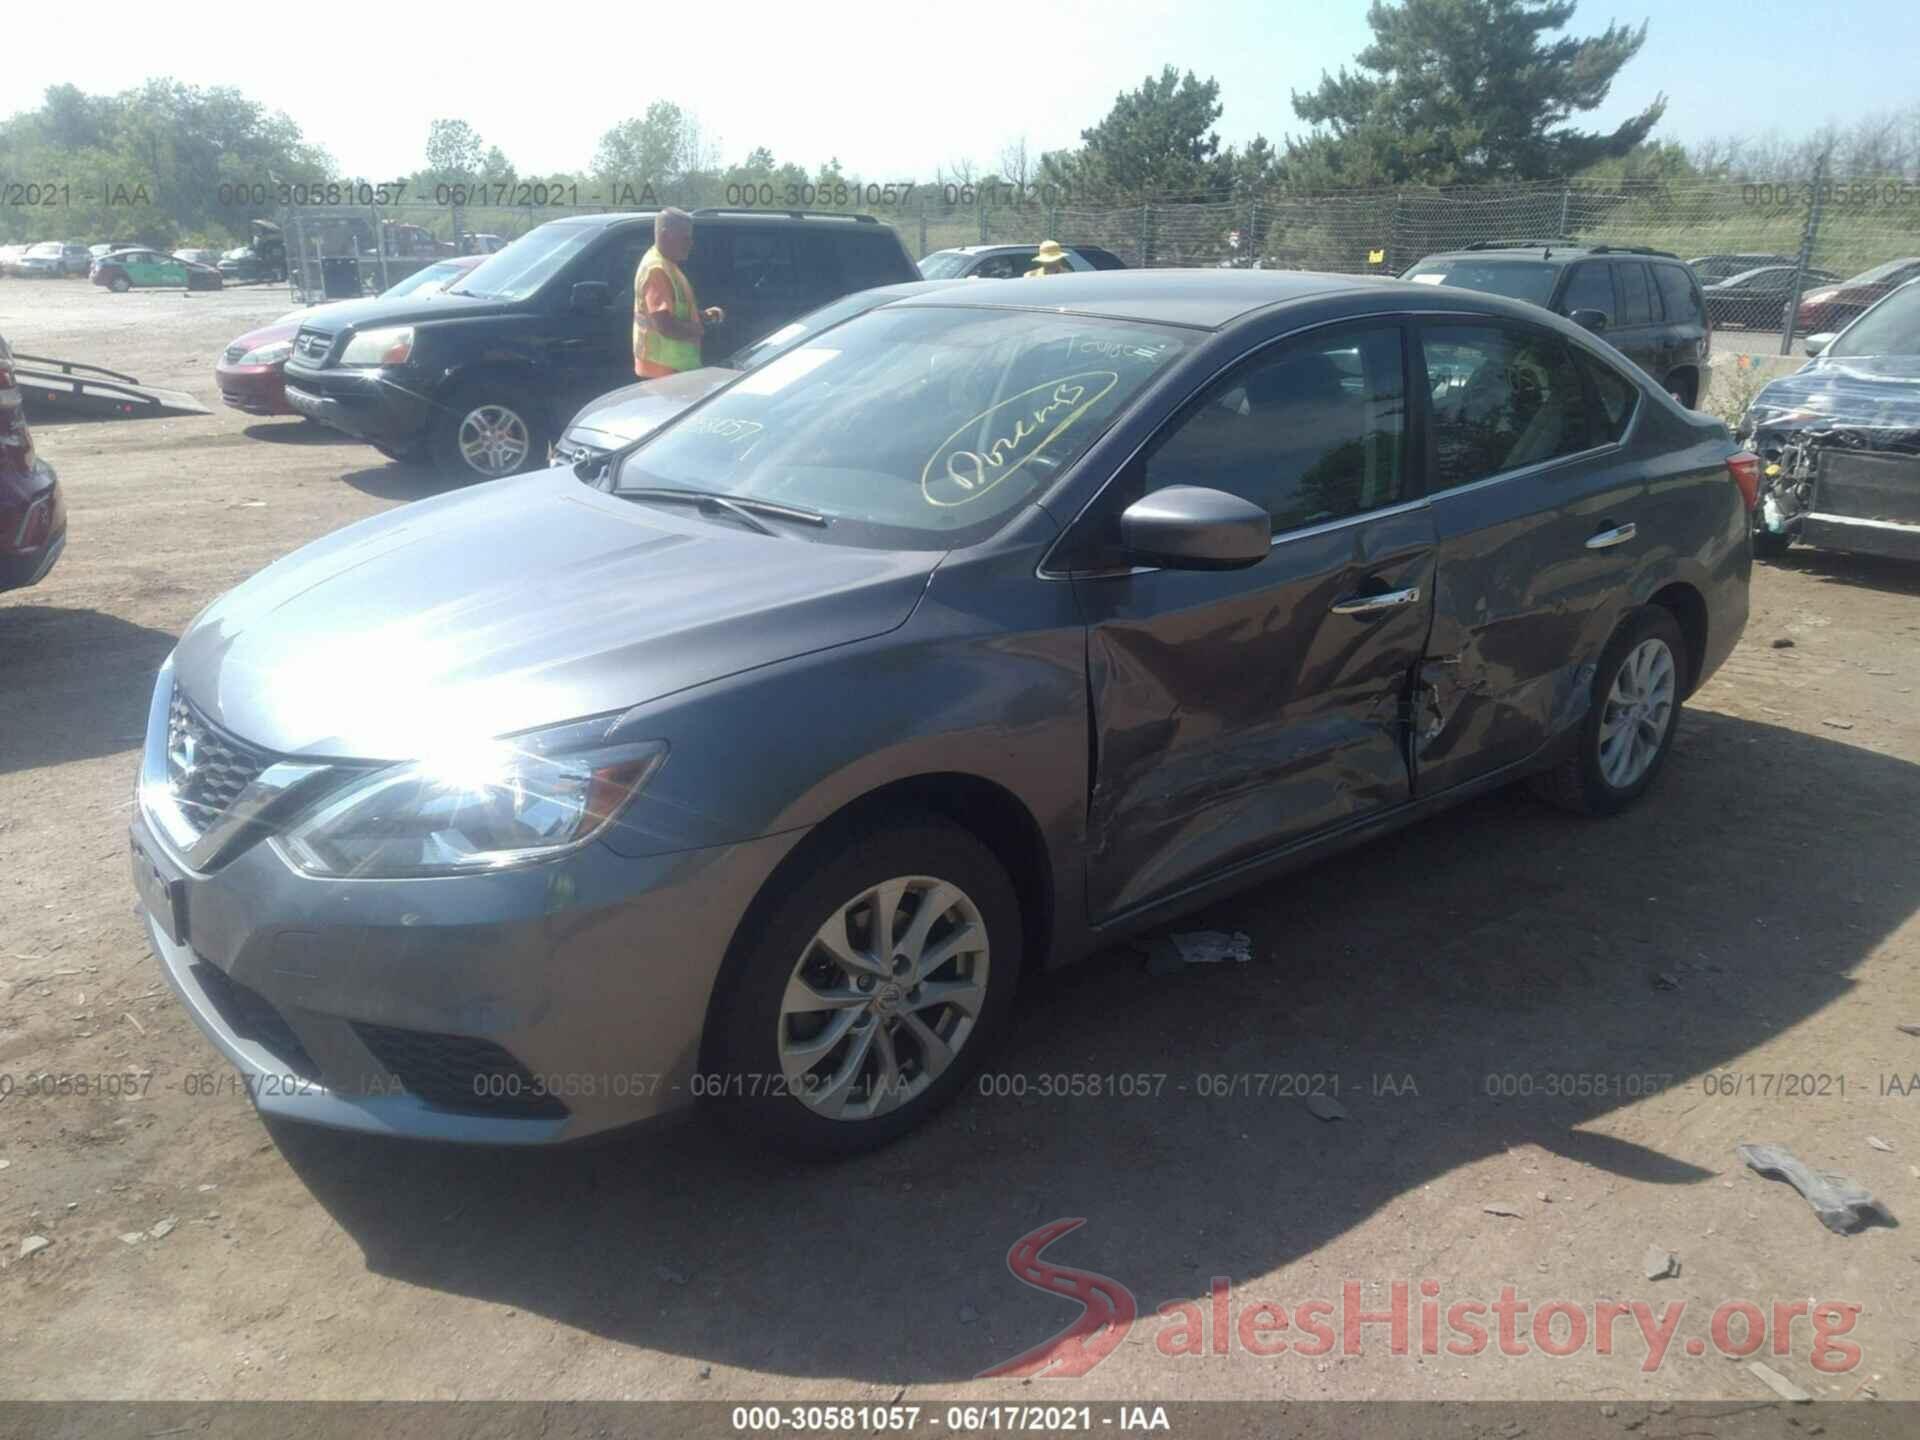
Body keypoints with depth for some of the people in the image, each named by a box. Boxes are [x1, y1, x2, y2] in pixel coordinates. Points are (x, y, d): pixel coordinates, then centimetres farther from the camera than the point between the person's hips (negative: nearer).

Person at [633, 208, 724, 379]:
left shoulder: (666, 265, 14)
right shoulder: (656, 270, -19)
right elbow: (665, 325, -27)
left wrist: (703, 315, 9)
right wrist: (699, 329, -12)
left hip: (674, 364, 11)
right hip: (665, 367, -11)